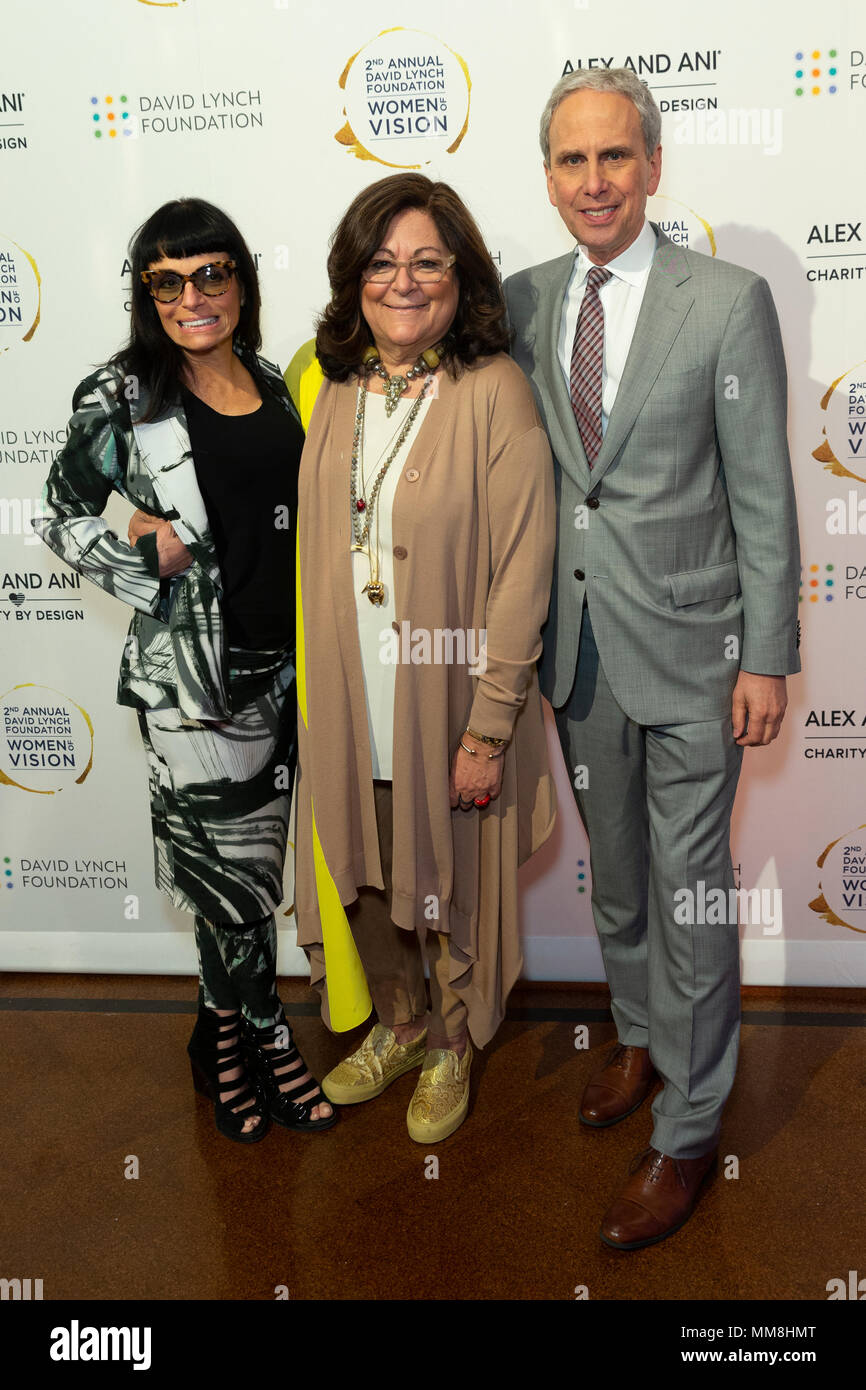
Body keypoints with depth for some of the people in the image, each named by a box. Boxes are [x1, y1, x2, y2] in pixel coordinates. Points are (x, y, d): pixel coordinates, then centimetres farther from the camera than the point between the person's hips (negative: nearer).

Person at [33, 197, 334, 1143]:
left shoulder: (272, 386, 9)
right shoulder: (124, 398, -6)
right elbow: (59, 515, 3)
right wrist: (145, 561, -11)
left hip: (279, 663, 5)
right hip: (192, 673, -5)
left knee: (245, 867, 16)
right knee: (234, 869, 5)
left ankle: (224, 1031, 38)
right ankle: (266, 1039, 29)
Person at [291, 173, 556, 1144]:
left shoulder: (495, 391, -12)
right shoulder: (330, 384, 3)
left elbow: (522, 569, -14)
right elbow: (313, 547, 10)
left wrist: (489, 725, -16)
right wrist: (314, 689, 7)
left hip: (446, 701, -4)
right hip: (346, 704, 5)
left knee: (451, 885, 14)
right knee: (363, 879, 19)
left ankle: (453, 1046, 42)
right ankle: (399, 1025, 47)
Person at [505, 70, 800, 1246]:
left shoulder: (728, 302, -8)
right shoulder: (525, 301, 5)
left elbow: (764, 495, -7)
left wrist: (767, 660, -9)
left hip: (687, 641, -4)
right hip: (577, 640, 5)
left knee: (692, 885, 5)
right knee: (613, 865, 19)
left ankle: (688, 1128, 23)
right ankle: (640, 1034, 44)